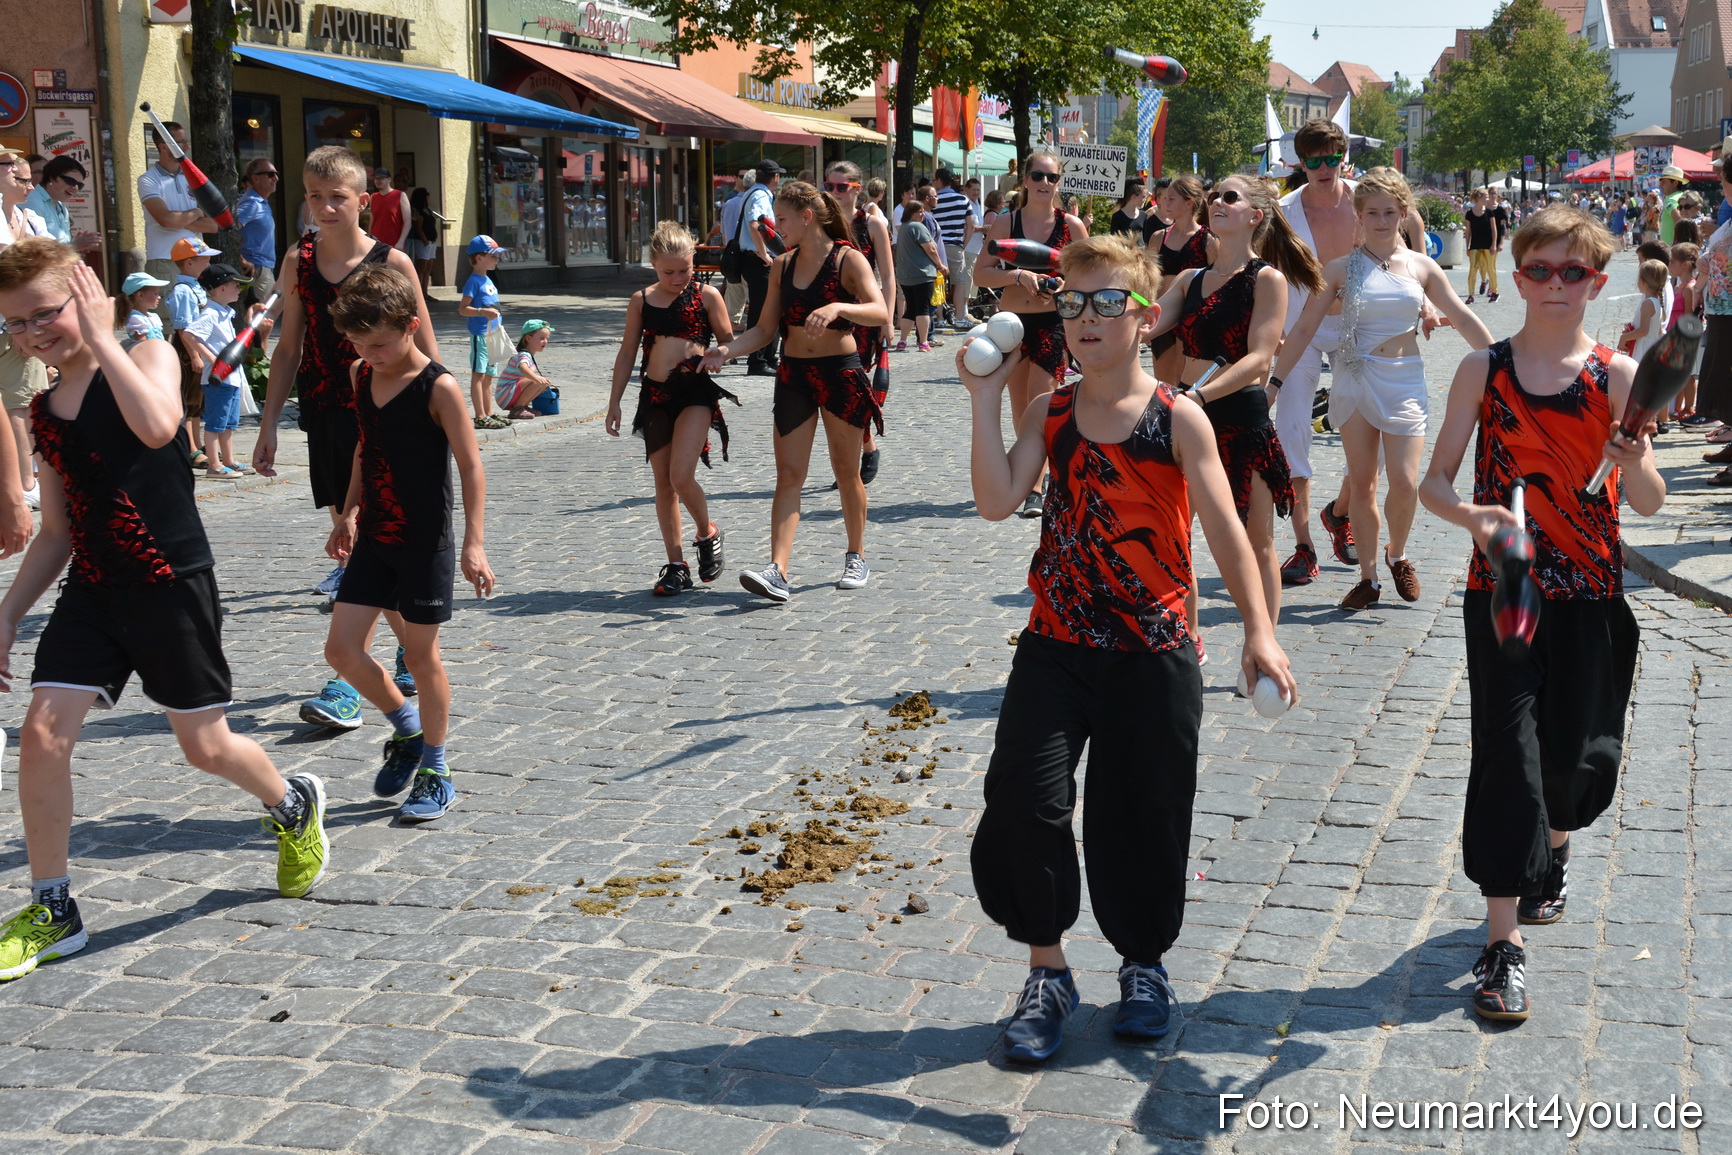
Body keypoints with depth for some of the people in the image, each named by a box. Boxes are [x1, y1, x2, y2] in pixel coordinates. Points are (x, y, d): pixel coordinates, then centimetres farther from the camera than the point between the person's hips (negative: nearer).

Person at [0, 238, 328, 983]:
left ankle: (293, 807, 38)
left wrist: (99, 336, -25)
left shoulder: (148, 356, -7)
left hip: (173, 587, -5)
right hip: (92, 592, 5)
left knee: (205, 747, 5)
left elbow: (156, 426, -31)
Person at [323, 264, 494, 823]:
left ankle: (435, 773, 17)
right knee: (342, 649, 2)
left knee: (421, 655, 2)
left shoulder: (438, 388, -15)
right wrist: (350, 513, 13)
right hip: (373, 540, 6)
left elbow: (471, 466, -14)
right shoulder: (360, 376, 4)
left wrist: (473, 543, -19)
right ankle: (406, 728, 26)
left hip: (425, 543, -6)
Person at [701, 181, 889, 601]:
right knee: (788, 474, -5)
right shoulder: (783, 265, 8)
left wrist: (837, 307, -38)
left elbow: (880, 312, -21)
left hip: (841, 373, -4)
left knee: (847, 472, 8)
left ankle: (857, 557, 27)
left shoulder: (848, 259, -7)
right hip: (793, 374, 4)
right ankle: (777, 573, -13)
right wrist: (728, 350, -8)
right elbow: (764, 330, 9)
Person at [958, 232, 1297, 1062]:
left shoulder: (1177, 419, -4)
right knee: (1023, 799, -10)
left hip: (1153, 655, -2)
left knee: (1142, 816, 7)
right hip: (1056, 645, 2)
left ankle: (1144, 962, 31)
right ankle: (1046, 970, 8)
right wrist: (986, 397, -10)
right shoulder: (1048, 413, 4)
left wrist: (1258, 630, -12)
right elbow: (996, 502, -10)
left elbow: (1223, 528, -6)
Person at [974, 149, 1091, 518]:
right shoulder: (1006, 222, 2)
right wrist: (1017, 274, -17)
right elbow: (981, 273, -2)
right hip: (1012, 322, 3)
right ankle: (1029, 472, 28)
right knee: (1020, 409, 11)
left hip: (1054, 324, -3)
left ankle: (1034, 490, -11)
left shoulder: (1072, 226, -1)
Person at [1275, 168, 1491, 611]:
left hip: (1404, 379, 0)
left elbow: (1464, 320, 8)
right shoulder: (1341, 269, 1)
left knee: (1405, 482, -9)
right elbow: (1305, 327, 3)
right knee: (1361, 482, 2)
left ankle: (1398, 555, 19)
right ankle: (1368, 577, 14)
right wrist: (1275, 379, -1)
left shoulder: (1421, 267, 4)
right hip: (1354, 378, 0)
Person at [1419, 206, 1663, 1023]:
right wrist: (1469, 514, -24)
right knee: (1507, 751, -6)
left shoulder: (1618, 375, -2)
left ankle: (1552, 847, 44)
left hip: (1590, 595, 1)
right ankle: (1504, 942, 0)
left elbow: (1650, 504, -5)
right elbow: (1435, 480, -2)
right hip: (1502, 588, -1)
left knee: (1575, 757, 9)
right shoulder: (1484, 370, -2)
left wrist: (1636, 461, -28)